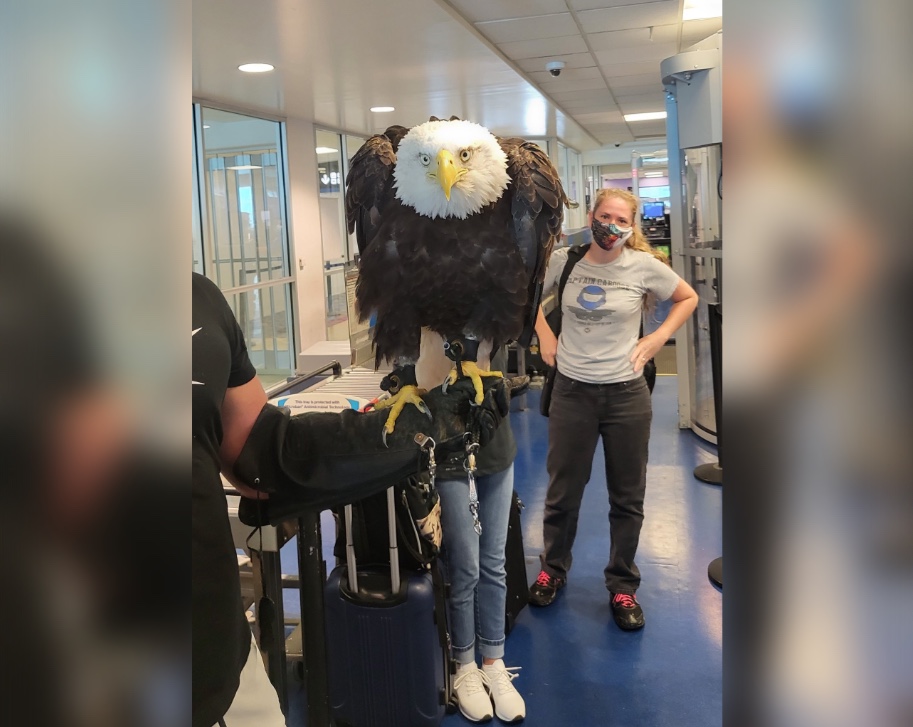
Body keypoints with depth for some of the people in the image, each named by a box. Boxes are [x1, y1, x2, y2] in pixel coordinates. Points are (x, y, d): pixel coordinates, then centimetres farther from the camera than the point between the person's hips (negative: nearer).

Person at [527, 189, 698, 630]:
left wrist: (658, 338, -2)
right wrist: (544, 335, 4)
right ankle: (552, 571, 35)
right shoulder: (563, 260, -3)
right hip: (572, 391, 1)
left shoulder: (644, 266, -6)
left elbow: (688, 299, 9)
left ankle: (622, 585, 28)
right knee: (562, 491, 13)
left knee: (627, 496, 11)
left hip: (626, 393, 0)